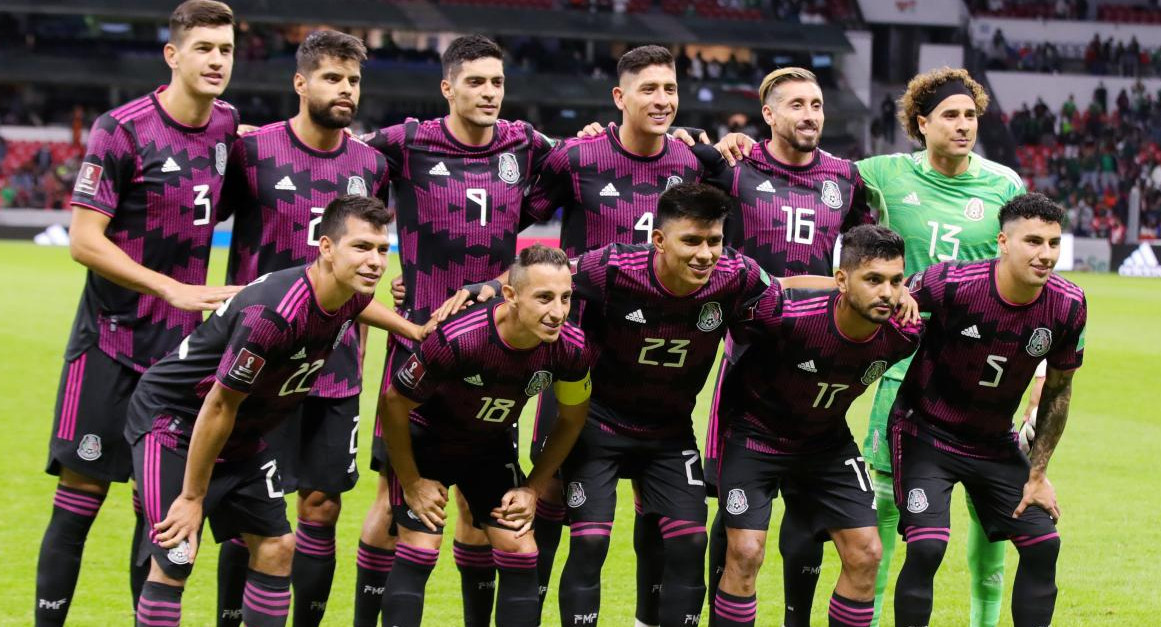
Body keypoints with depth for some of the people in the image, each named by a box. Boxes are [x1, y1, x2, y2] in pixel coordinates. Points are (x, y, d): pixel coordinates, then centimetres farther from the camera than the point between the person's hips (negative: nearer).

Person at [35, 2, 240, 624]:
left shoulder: (228, 127, 5)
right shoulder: (122, 129, -12)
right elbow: (84, 241, -14)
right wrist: (175, 290, -18)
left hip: (183, 348, 5)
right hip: (111, 344, -5)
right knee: (81, 497, -5)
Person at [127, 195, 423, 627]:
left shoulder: (350, 295, -9)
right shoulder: (273, 315, -35)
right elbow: (219, 406, -26)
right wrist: (193, 498, -18)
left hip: (242, 434, 9)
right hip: (172, 418, -9)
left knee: (276, 547, 5)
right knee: (173, 562, -15)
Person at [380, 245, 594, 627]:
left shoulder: (570, 349, -24)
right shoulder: (458, 339, -37)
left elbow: (572, 419, -1)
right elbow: (393, 402, -22)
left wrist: (533, 488, -2)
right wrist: (411, 484, -13)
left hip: (491, 445, 4)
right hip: (426, 438, -4)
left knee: (519, 552, -3)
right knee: (420, 548, -13)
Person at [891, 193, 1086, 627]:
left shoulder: (1067, 305, -13)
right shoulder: (951, 282, -27)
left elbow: (1058, 389, 1)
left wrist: (1038, 474, 3)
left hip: (994, 441, 5)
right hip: (925, 432, -5)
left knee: (1043, 545, -1)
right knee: (927, 548, -19)